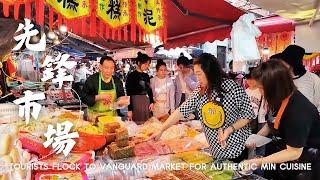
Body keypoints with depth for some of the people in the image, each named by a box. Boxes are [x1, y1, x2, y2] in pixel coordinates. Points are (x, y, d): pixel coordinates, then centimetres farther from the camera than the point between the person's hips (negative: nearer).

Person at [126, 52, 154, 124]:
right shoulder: (131, 76, -7)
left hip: (146, 103, 6)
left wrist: (151, 102, 2)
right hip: (136, 103, -6)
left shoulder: (146, 76, 10)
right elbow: (129, 94, -9)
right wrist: (129, 110, -12)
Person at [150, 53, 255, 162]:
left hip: (238, 149, -4)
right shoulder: (199, 92, -2)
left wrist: (230, 129, -22)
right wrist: (161, 130, -7)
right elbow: (181, 111, -3)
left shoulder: (233, 88, -16)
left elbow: (248, 114, -8)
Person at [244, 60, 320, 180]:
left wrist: (259, 162, -24)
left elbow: (294, 152, -27)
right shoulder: (280, 98, -10)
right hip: (281, 150, 7)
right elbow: (273, 124, 7)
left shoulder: (298, 112, -33)